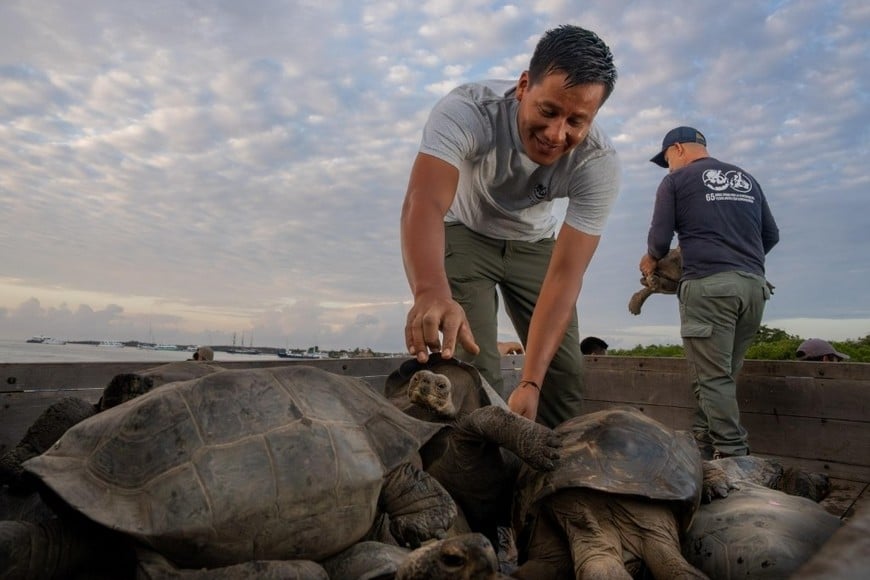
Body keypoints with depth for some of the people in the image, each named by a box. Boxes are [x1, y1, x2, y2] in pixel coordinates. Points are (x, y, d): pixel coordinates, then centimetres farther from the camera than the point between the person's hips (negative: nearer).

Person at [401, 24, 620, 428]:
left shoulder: (600, 163, -27)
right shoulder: (467, 110, -33)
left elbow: (566, 274, -30)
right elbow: (424, 203, -49)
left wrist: (530, 382, -37)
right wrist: (431, 292, -70)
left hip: (533, 243, 3)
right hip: (464, 233, -2)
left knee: (564, 371, -1)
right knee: (472, 364, -16)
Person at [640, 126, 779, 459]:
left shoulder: (676, 180, 6)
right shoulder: (746, 179, 23)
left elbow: (660, 239, 0)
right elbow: (771, 235, 23)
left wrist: (649, 261, 19)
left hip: (708, 285, -6)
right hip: (754, 285, 6)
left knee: (712, 379, -3)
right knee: (723, 376, 8)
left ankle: (732, 457, -6)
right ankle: (704, 449, 11)